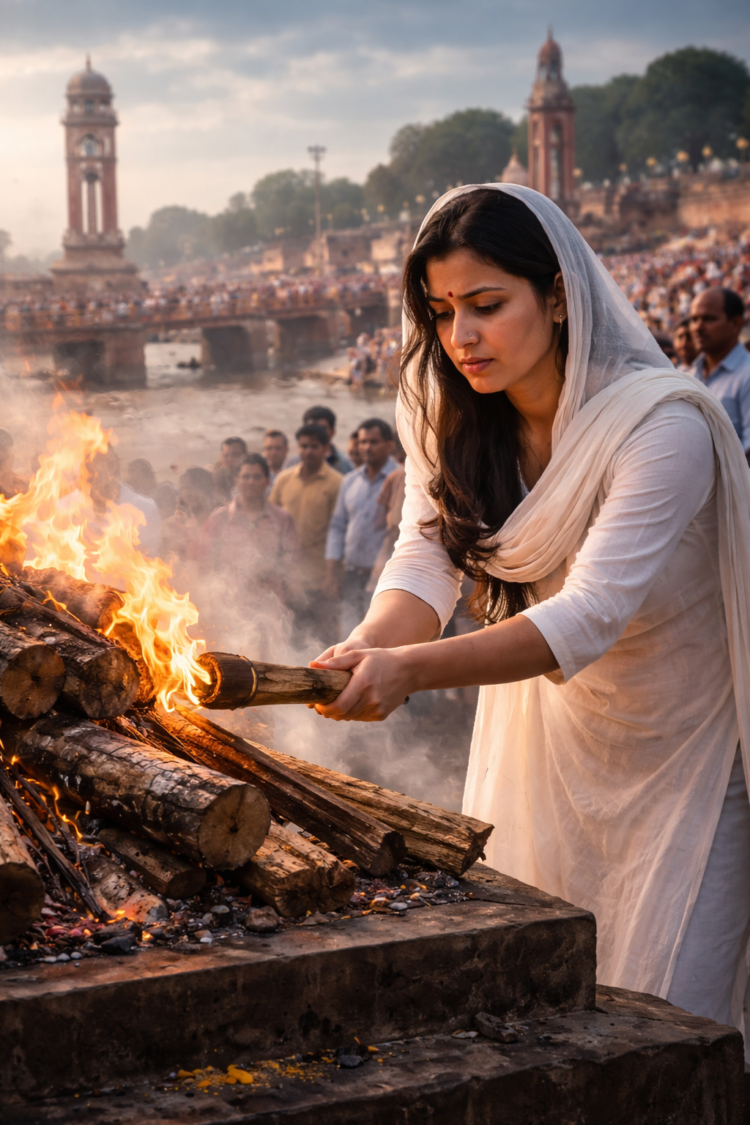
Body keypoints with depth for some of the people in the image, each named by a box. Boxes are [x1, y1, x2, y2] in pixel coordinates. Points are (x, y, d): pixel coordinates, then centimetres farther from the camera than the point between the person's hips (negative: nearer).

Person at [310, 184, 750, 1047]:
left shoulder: (662, 425, -27)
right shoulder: (451, 417, -6)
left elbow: (591, 612, -36)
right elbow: (426, 560, -14)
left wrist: (412, 671, -47)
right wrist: (367, 647, -37)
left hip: (680, 750, -6)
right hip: (547, 738, 6)